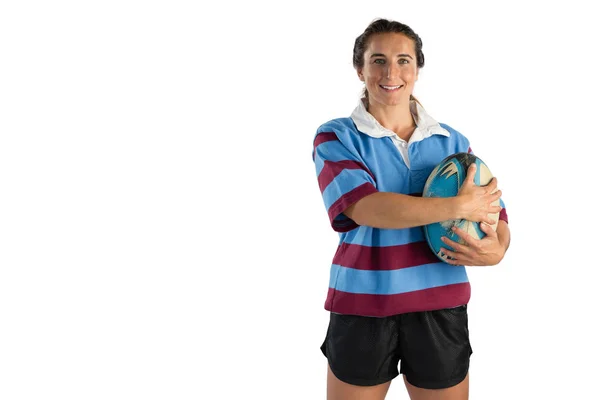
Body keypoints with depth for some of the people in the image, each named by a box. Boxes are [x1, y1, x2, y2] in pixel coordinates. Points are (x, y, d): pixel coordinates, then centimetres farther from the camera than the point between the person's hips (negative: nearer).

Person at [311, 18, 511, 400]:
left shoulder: (452, 141, 6)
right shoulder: (336, 137, -3)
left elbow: (494, 213, 7)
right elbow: (366, 208, -19)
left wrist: (497, 249, -16)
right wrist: (459, 206, -22)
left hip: (440, 307, 2)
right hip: (362, 306, -2)